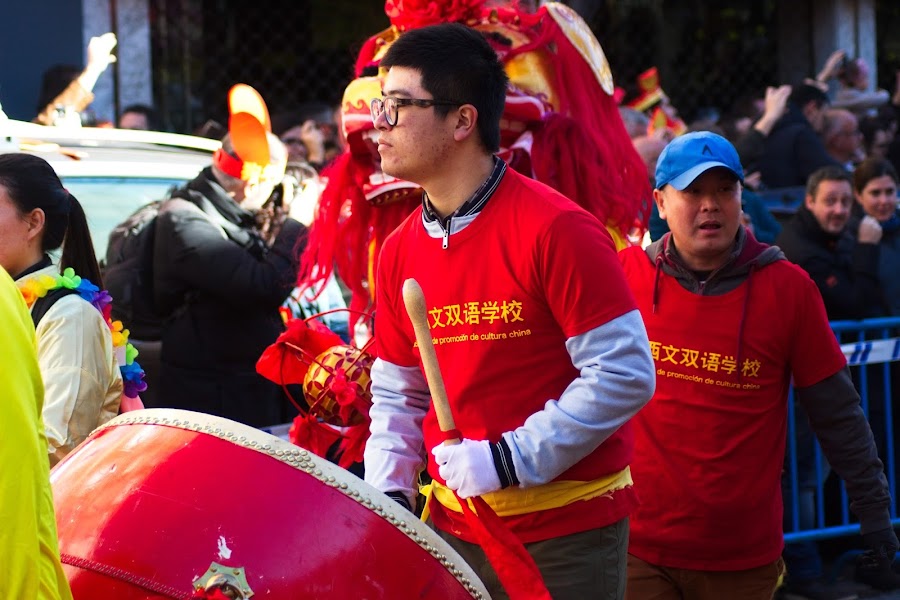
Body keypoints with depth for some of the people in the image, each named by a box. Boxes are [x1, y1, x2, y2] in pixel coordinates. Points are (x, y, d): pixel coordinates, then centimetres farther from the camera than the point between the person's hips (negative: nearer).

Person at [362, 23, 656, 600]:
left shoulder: (556, 229, -17)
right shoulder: (400, 250, 4)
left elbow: (625, 373, -18)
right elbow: (399, 393, 11)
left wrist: (510, 459, -20)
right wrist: (389, 493, -4)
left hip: (568, 534, -6)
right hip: (453, 530, 6)